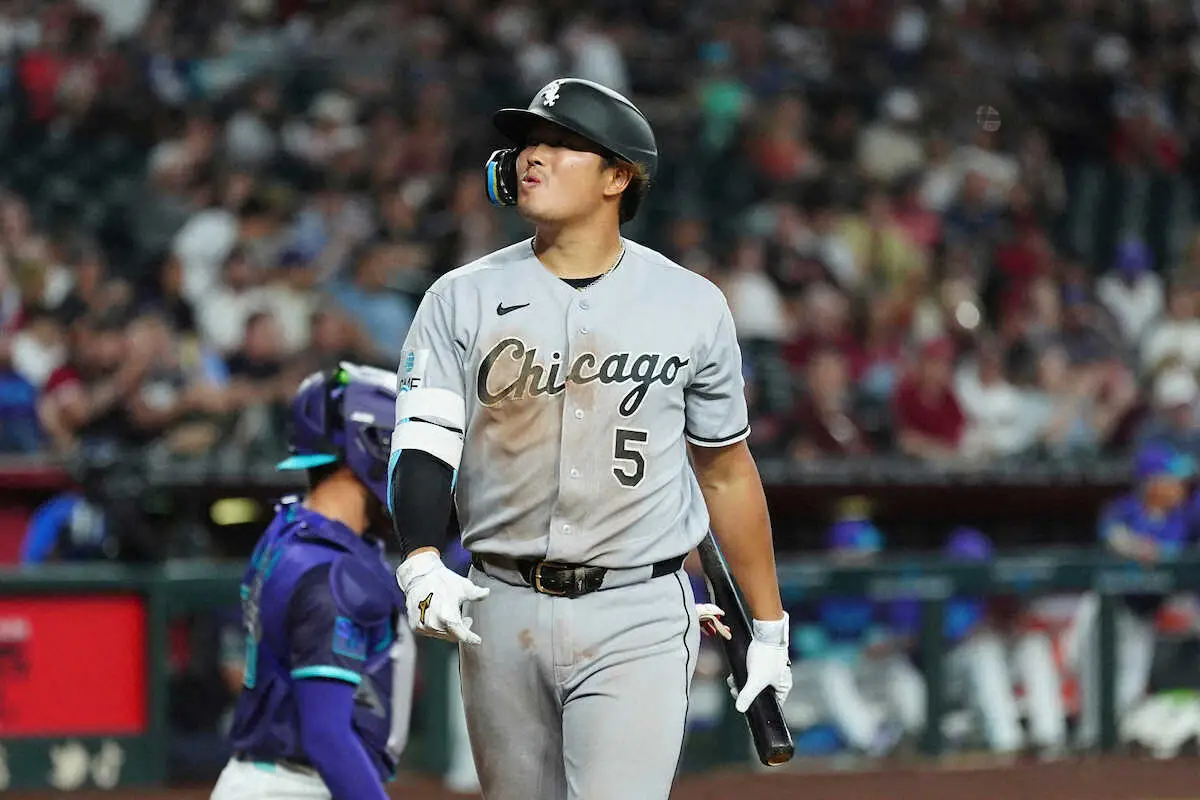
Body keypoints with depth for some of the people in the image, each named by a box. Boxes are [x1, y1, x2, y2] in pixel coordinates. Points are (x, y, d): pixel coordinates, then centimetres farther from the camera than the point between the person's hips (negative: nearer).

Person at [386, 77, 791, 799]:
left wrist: (769, 628, 12)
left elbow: (727, 472, 11)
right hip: (500, 609, 2)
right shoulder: (463, 298, 4)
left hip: (638, 618, -2)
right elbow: (423, 448, -5)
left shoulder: (692, 306, 3)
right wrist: (421, 564, -24)